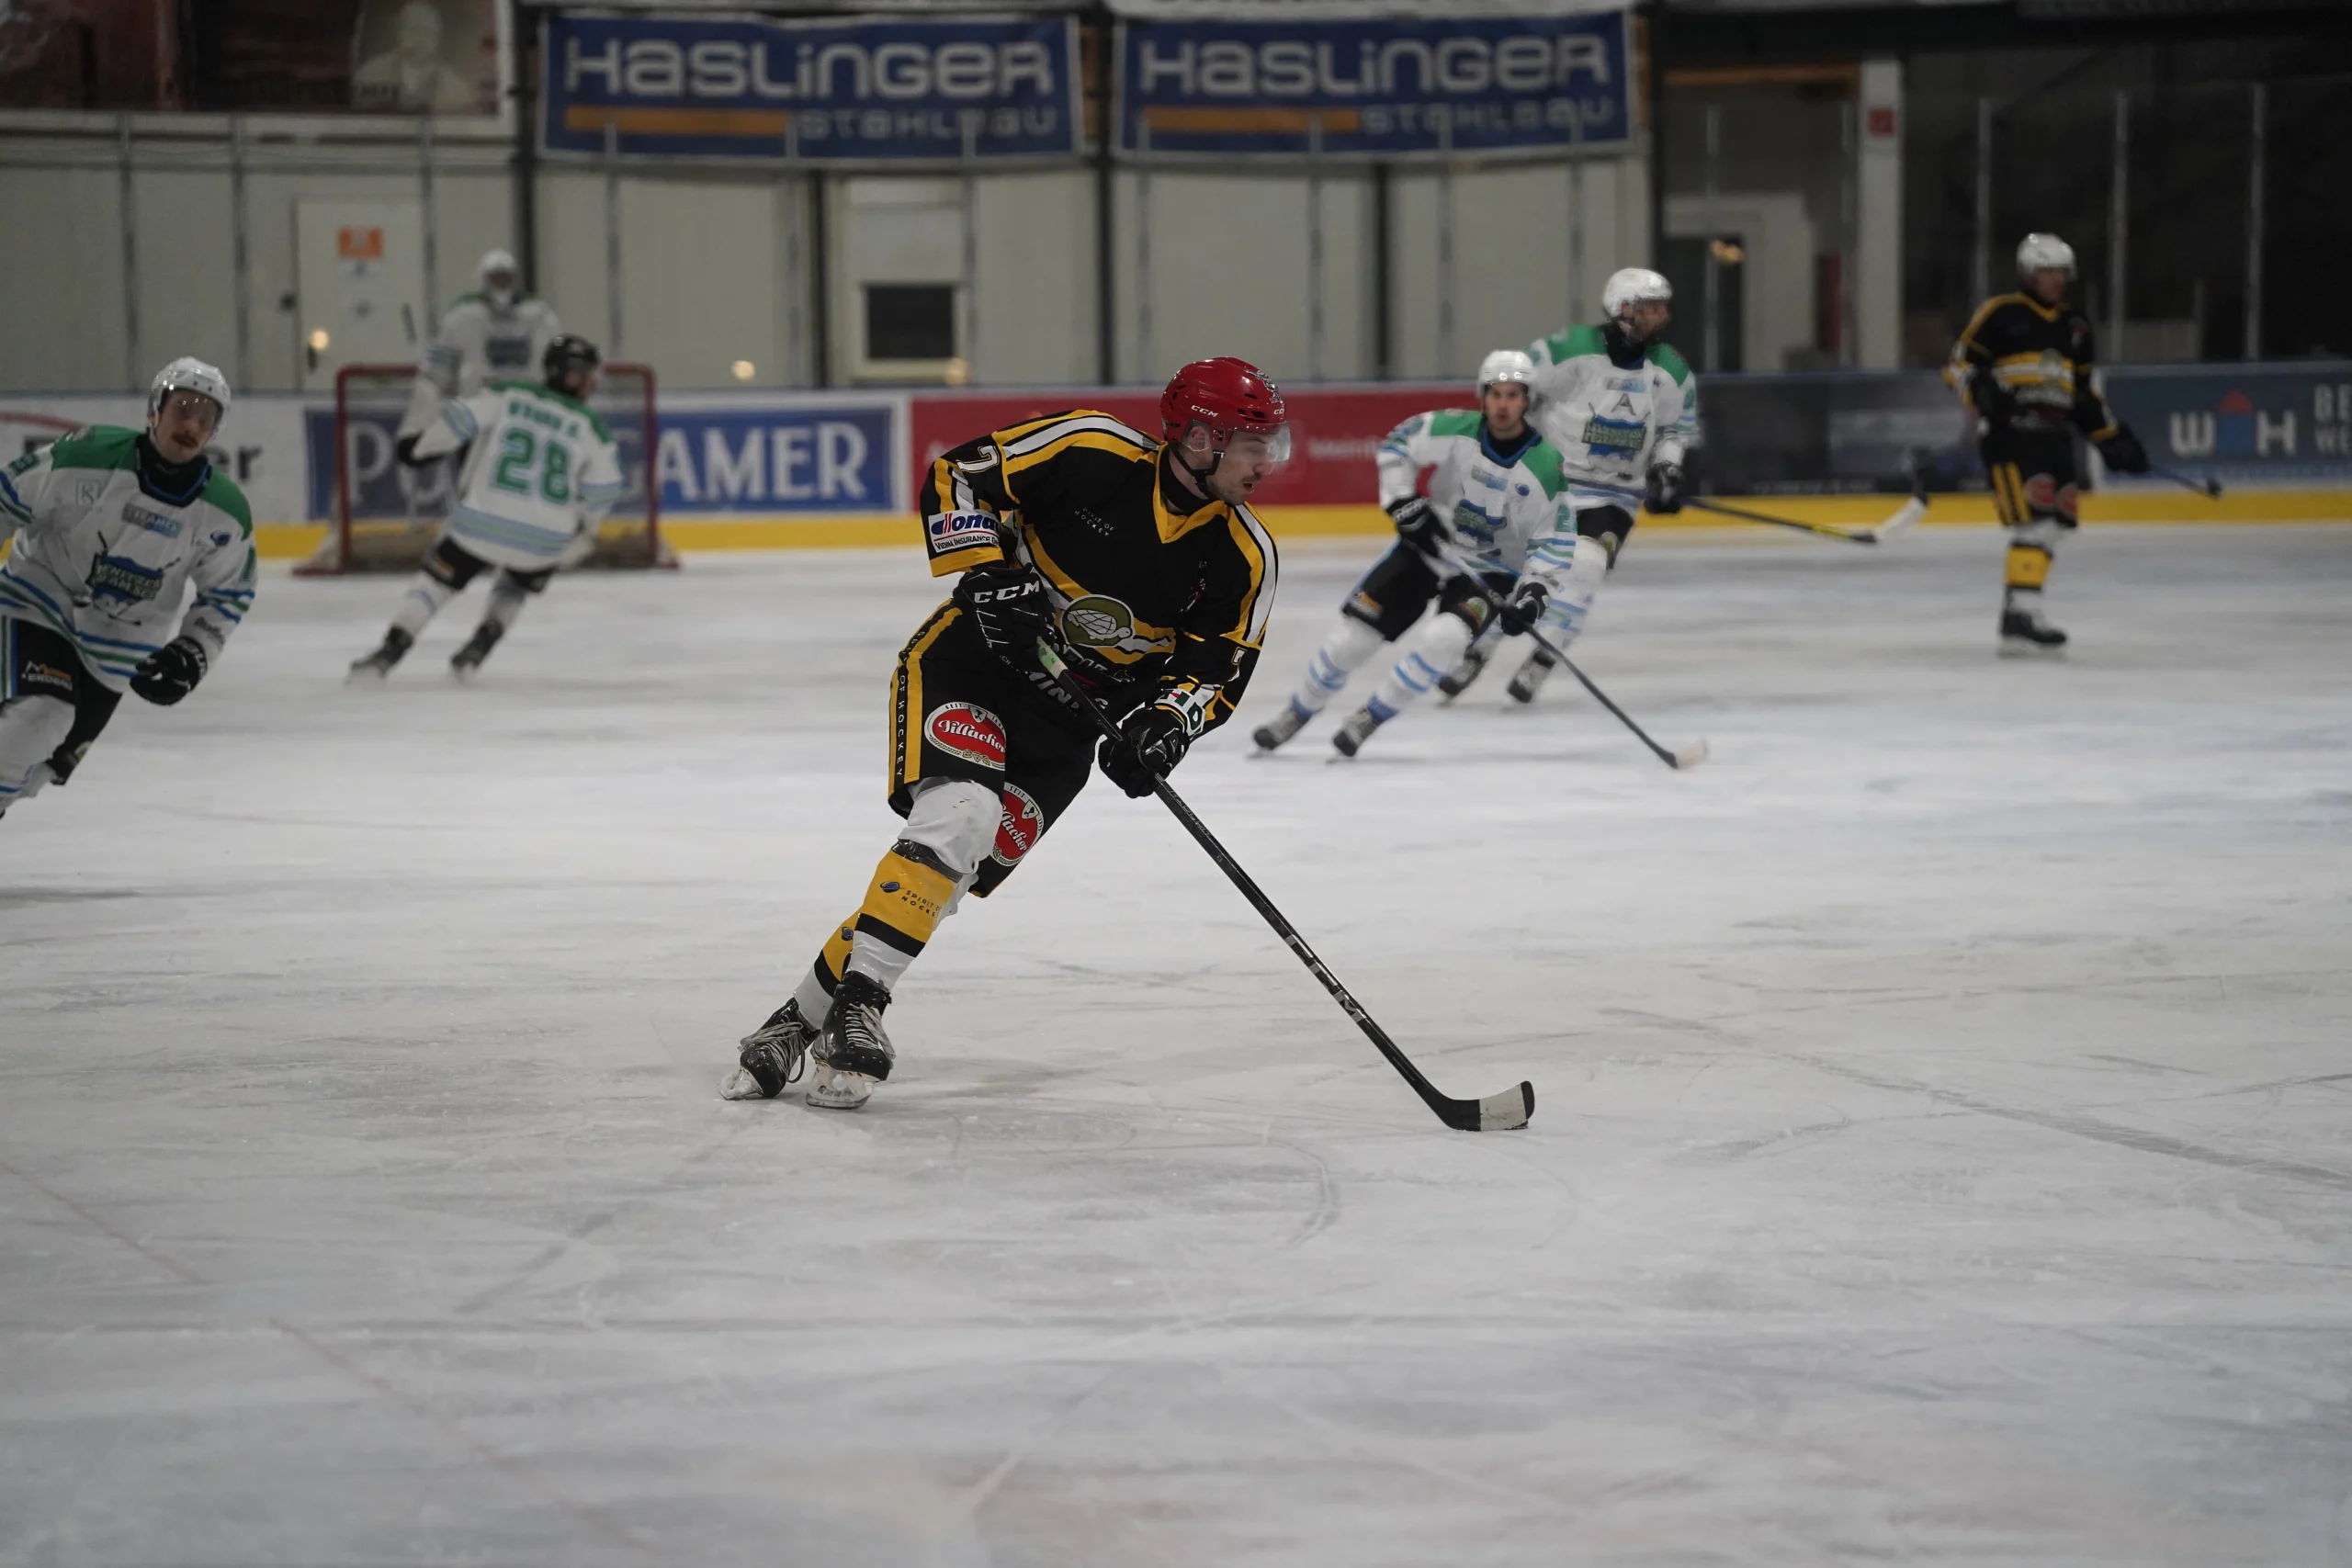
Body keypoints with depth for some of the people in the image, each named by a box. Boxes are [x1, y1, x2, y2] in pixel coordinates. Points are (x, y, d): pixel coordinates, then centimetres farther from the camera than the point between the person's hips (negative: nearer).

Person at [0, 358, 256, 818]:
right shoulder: (87, 457, -25)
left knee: (54, 757, 7)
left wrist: (193, 652, -11)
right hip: (39, 603, -4)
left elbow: (229, 595, 2)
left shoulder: (226, 513, -14)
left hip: (121, 646, 4)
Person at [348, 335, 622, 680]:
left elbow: (461, 419, -4)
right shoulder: (590, 426, 5)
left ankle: (390, 650, -1)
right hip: (546, 538, 1)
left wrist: (421, 447, 9)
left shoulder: (508, 395, 4)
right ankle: (479, 648, 13)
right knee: (513, 587, 31)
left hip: (484, 520, -1)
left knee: (436, 580, 13)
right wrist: (586, 528, 24)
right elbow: (603, 487, 7)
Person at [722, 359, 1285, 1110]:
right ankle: (854, 1005, -23)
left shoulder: (1243, 556, -6)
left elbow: (1218, 666, 0)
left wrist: (1168, 720, -20)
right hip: (974, 655, -4)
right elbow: (956, 477, -11)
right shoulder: (1090, 451, -17)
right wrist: (989, 572, -24)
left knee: (958, 871, -8)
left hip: (1064, 716, 4)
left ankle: (802, 1019, -3)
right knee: (956, 816, -27)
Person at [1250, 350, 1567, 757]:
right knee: (1350, 636, -4)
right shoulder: (1453, 429, -15)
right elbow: (1396, 446, 1)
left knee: (1442, 638, -29)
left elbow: (1548, 543, -8)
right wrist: (1402, 502, -11)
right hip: (1427, 546, 2)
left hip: (1489, 569, -2)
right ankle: (1296, 714, 22)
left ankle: (1370, 719, -8)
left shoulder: (1545, 468, -17)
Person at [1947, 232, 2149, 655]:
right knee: (2034, 520, -19)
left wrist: (2112, 437, 19)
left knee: (2053, 526, 6)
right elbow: (1960, 363, -3)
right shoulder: (2000, 314, -2)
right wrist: (1981, 390, -22)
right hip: (2009, 433, -8)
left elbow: (2082, 393, 25)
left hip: (2053, 437, 8)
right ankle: (2022, 618, -23)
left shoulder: (2075, 326, 18)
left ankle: (2016, 612, 16)